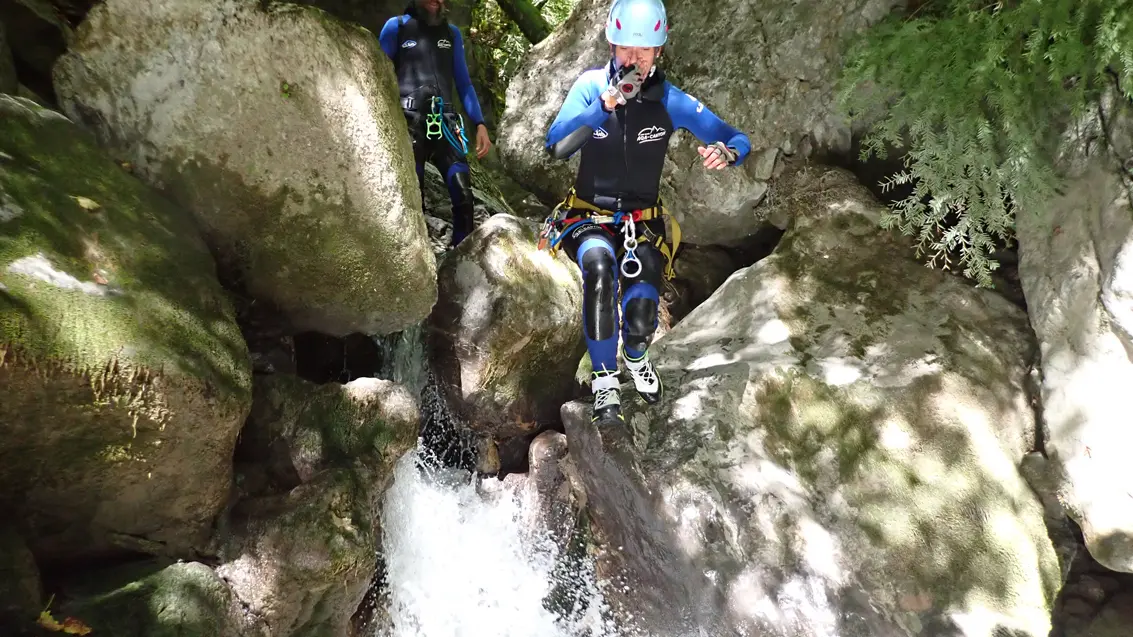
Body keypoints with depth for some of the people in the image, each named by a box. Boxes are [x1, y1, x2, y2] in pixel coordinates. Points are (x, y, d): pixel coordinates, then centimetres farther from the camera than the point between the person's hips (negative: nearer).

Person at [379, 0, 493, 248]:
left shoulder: (452, 33, 19)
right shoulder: (397, 26, 9)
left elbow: (464, 83, 19)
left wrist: (480, 124, 7)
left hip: (444, 123, 3)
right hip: (409, 123, -2)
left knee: (464, 195, -12)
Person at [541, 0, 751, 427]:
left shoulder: (670, 100, -7)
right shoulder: (591, 86, -9)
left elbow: (739, 141, -5)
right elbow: (556, 147, -23)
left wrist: (725, 151, -30)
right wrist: (604, 105, -36)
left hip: (643, 221, 1)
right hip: (589, 215, -1)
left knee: (642, 317, -16)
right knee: (599, 267, -36)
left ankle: (635, 357, 26)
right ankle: (605, 379, -18)